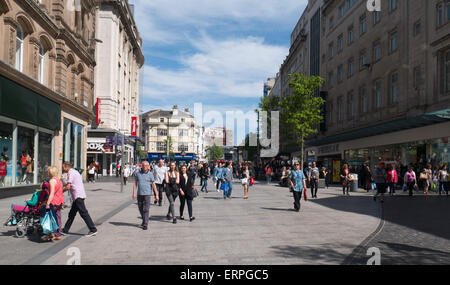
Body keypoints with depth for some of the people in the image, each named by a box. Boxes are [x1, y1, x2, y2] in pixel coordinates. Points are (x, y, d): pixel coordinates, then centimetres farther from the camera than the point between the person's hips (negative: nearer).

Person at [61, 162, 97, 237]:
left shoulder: (71, 172, -9)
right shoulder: (75, 171, 21)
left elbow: (68, 187, -15)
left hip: (78, 196, -10)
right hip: (77, 196, 10)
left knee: (83, 213, -9)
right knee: (71, 214, 16)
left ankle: (93, 230, -9)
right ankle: (65, 230, 24)